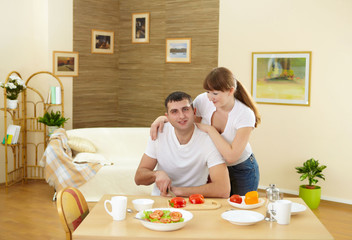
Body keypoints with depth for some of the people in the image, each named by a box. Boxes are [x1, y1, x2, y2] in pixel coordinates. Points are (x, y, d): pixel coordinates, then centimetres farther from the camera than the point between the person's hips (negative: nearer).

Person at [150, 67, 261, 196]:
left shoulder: (245, 114, -27)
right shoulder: (203, 101, -17)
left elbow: (231, 156, -32)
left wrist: (209, 129, -29)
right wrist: (163, 118, -18)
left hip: (242, 170, -3)